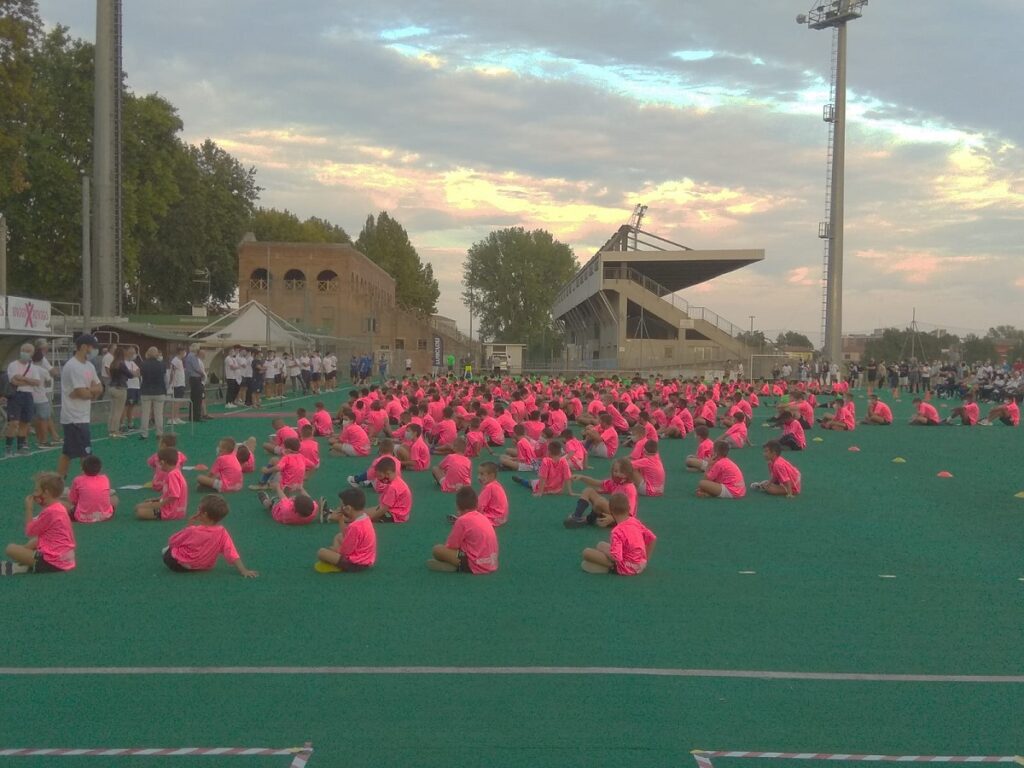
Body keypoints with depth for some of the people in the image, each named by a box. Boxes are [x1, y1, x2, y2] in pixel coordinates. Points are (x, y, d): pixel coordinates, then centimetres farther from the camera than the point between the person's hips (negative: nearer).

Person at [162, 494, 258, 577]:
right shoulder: (222, 533, -21)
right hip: (204, 567, 4)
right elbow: (232, 554, -24)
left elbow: (172, 542, -10)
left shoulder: (192, 530, -27)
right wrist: (244, 571, -23)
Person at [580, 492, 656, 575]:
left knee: (587, 552, -11)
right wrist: (645, 560, 16)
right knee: (601, 545, 23)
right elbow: (652, 538, 8)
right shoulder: (636, 522, -1)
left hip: (627, 569, -8)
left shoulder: (617, 531, -23)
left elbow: (615, 557, -29)